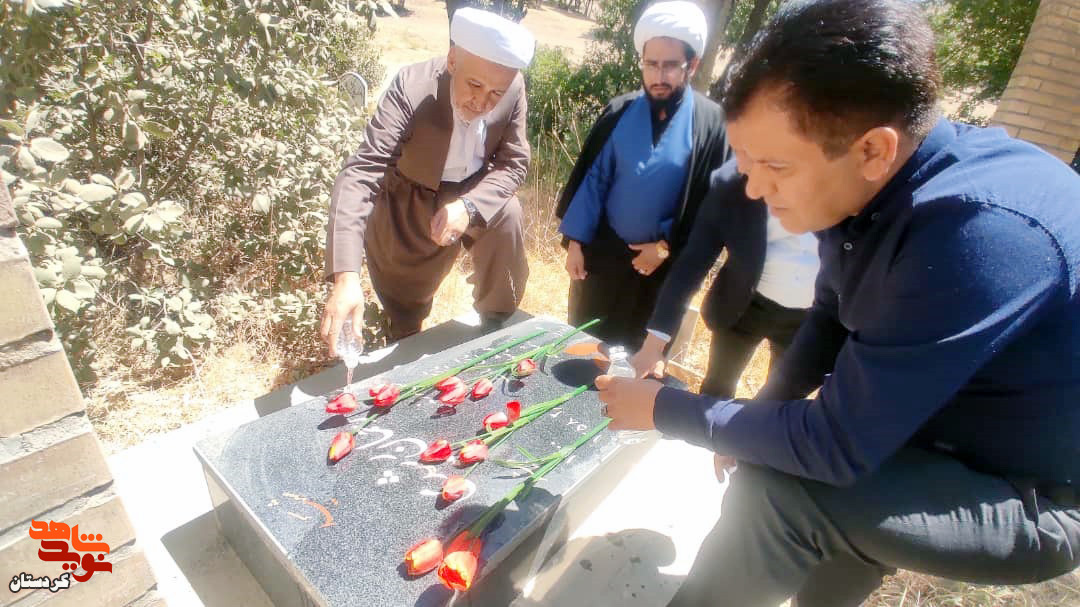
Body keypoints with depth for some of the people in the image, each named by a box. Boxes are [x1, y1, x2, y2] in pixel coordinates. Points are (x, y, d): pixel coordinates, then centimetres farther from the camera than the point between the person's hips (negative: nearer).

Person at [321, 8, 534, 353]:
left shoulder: (514, 90, -22)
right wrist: (346, 276, -54)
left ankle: (497, 324, -2)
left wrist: (469, 206, -39)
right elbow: (360, 173, -41)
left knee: (507, 214, -27)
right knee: (404, 313, 7)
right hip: (407, 206, -2)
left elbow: (513, 163, -15)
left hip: (472, 194, 2)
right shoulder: (411, 87, -34)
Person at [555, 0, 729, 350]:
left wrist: (667, 246, -9)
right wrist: (574, 242, -5)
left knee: (639, 350, 17)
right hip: (602, 248, 2)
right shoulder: (619, 112, -4)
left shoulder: (712, 123, -10)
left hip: (663, 259, -1)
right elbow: (591, 178, -3)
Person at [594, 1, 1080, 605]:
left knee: (774, 492, -25)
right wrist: (756, 425, 0)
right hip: (943, 436, 8)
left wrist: (666, 409, -21)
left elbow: (837, 444, -31)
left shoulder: (981, 232, -36)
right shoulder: (864, 185, -10)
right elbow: (833, 316, 7)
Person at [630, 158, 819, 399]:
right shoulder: (730, 182, -20)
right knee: (717, 389, 18)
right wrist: (654, 343, -24)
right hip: (742, 303, 0)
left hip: (810, 317, 1)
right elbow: (692, 261, -20)